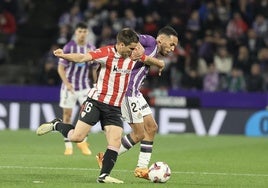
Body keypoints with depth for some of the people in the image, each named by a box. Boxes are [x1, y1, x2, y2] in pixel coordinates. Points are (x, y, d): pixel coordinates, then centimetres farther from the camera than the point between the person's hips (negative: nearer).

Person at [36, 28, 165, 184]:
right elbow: (82, 58, -28)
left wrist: (160, 64, 42)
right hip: (96, 101, -5)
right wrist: (63, 55, -44)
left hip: (114, 107, 5)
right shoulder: (106, 53, -15)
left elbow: (148, 59, 25)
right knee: (77, 137, -8)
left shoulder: (134, 55, 2)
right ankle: (56, 125, 21)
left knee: (116, 141, -11)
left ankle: (104, 175, -5)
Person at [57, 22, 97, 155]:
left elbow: (94, 69, 12)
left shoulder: (91, 49, 4)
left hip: (85, 86, 2)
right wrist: (67, 83, -20)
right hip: (69, 87, -2)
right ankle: (68, 146, 9)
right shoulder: (68, 47, -7)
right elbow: (61, 68, -7)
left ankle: (82, 141, 3)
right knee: (67, 114, 0)